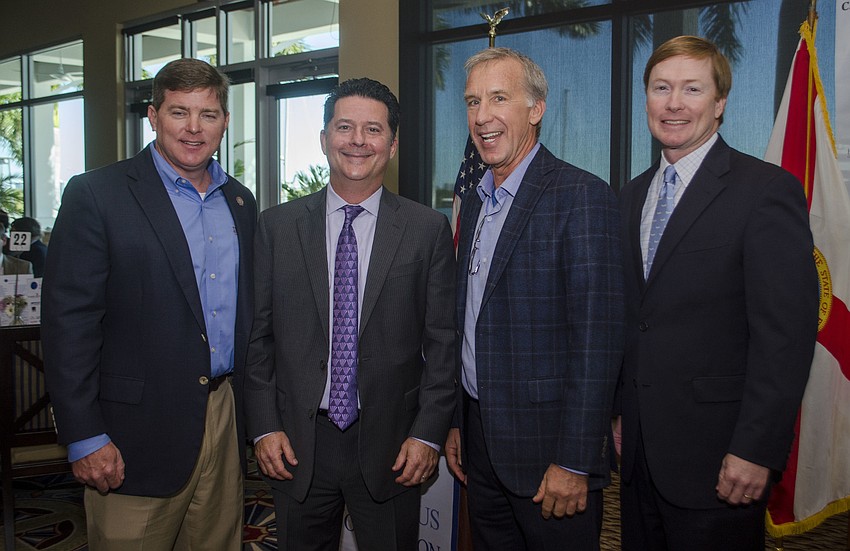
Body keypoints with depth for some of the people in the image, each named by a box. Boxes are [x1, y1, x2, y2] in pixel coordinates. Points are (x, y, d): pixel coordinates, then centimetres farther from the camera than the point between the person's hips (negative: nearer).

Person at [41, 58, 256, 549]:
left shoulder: (242, 203, 11)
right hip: (138, 430, -5)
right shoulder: (96, 195, -7)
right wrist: (84, 438, -14)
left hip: (225, 418, 5)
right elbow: (69, 321, -11)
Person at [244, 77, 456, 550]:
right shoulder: (277, 226, 3)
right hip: (296, 446, 1)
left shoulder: (429, 230, -1)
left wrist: (428, 434, -6)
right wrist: (264, 426, -2)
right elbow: (259, 335, 4)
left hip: (392, 446, -1)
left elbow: (443, 343, -1)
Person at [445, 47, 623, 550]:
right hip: (482, 443, 7)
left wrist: (574, 464, -20)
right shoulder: (475, 203, 11)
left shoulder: (582, 196, -14)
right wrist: (458, 423, 14)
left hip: (548, 451, -7)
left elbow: (597, 341, -19)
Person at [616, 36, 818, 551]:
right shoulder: (633, 196, 11)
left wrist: (756, 450, -18)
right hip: (638, 448, 6)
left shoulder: (768, 189, -10)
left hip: (716, 455, -6)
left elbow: (786, 334, -15)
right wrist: (617, 412, 10)